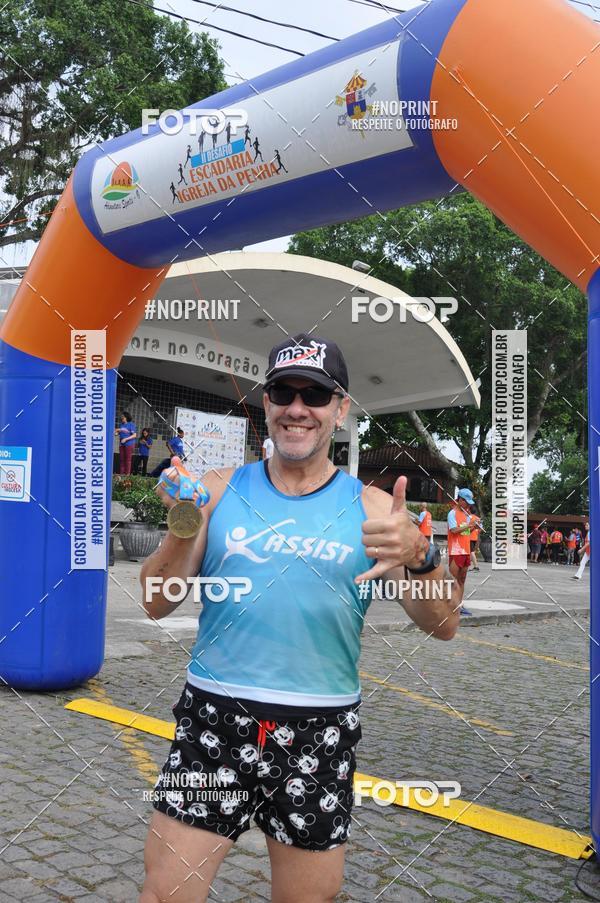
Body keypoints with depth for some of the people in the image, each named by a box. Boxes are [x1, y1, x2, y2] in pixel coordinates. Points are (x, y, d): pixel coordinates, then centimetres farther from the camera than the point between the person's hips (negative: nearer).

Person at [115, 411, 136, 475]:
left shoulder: (131, 424, -6)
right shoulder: (121, 424, 13)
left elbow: (134, 435, -11)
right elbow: (118, 433, 21)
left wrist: (126, 439, -19)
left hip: (129, 444, -6)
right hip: (121, 444, 6)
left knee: (128, 459, -6)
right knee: (121, 459, 4)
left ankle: (127, 474, -5)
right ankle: (121, 473, 6)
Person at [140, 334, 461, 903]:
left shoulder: (369, 508, 0)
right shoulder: (220, 490, 3)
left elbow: (442, 626, -4)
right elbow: (157, 604, 1)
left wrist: (419, 557, -24)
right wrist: (183, 531, -18)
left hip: (319, 733, 0)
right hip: (213, 723, 0)